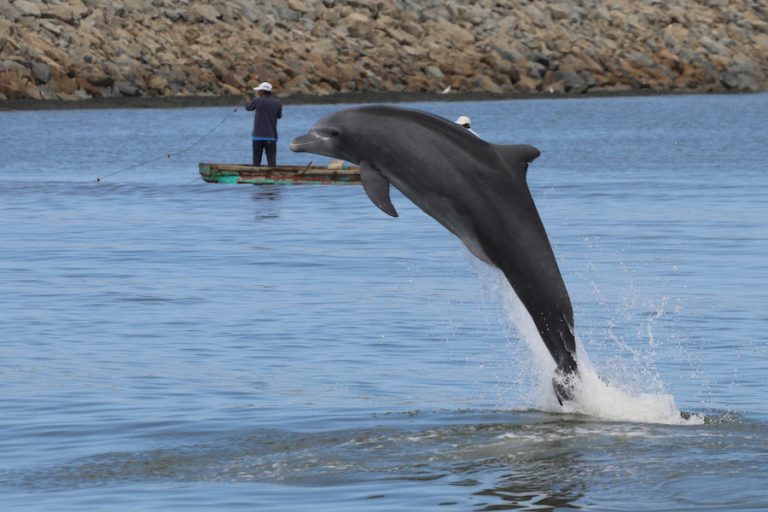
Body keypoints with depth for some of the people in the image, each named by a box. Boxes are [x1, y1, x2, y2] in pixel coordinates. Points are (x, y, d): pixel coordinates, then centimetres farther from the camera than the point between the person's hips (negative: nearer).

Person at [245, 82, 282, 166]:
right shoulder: (278, 103, -2)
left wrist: (249, 101, 35)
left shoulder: (257, 101, -7)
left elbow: (248, 108, 13)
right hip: (271, 136, 1)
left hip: (258, 136, -1)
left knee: (256, 162, 8)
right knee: (272, 161, -1)